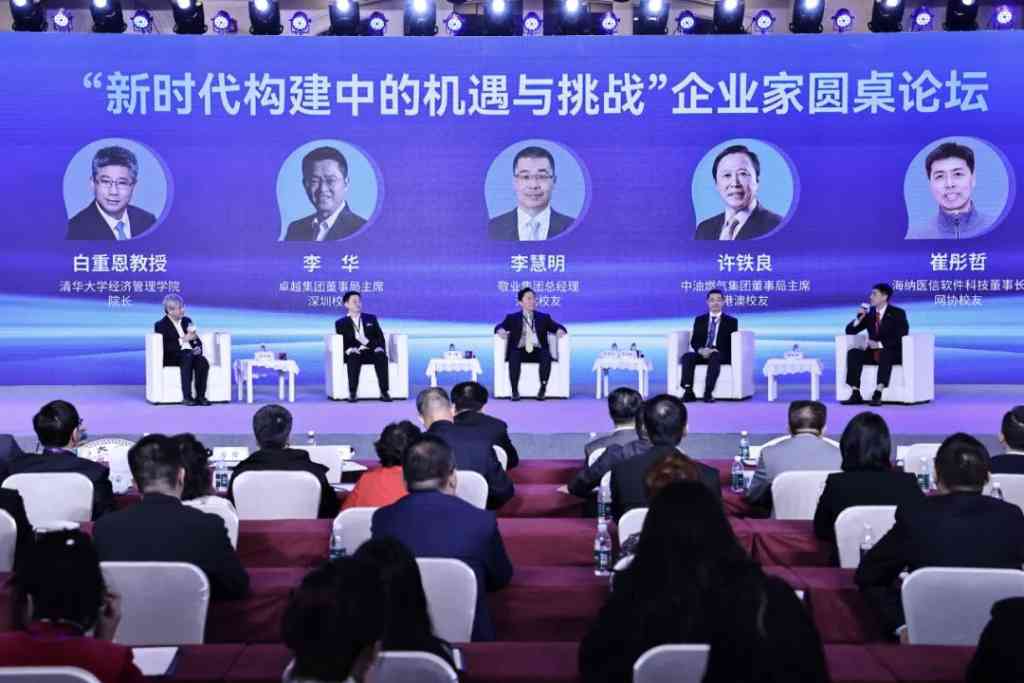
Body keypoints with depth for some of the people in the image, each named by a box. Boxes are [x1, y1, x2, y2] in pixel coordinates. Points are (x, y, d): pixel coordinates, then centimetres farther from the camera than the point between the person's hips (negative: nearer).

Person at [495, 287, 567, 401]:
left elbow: (557, 327, 11)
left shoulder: (544, 318, 22)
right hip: (520, 351, -1)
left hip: (538, 351, 1)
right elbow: (499, 327, 6)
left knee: (546, 355, -32)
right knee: (514, 355, -34)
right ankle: (515, 391, -32)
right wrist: (501, 330, -19)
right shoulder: (512, 318, 18)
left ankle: (543, 389, -31)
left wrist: (559, 330, -14)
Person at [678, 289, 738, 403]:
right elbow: (694, 341, 9)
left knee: (714, 358, -38)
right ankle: (688, 392, -35)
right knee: (687, 356, -29)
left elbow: (731, 344, 1)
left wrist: (714, 351, -16)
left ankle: (708, 393, -44)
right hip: (701, 354, 3)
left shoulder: (731, 321, 11)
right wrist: (701, 350, -14)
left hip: (721, 355, -3)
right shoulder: (699, 320, 18)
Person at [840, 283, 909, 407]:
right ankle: (856, 394, -31)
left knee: (885, 354, -39)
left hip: (893, 354, -4)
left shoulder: (898, 313, -4)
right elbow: (850, 331, 9)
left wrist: (880, 344, -27)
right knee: (853, 353, -23)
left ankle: (877, 394, -45)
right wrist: (859, 318, -10)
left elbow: (901, 338, -16)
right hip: (874, 353, 5)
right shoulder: (869, 313, 8)